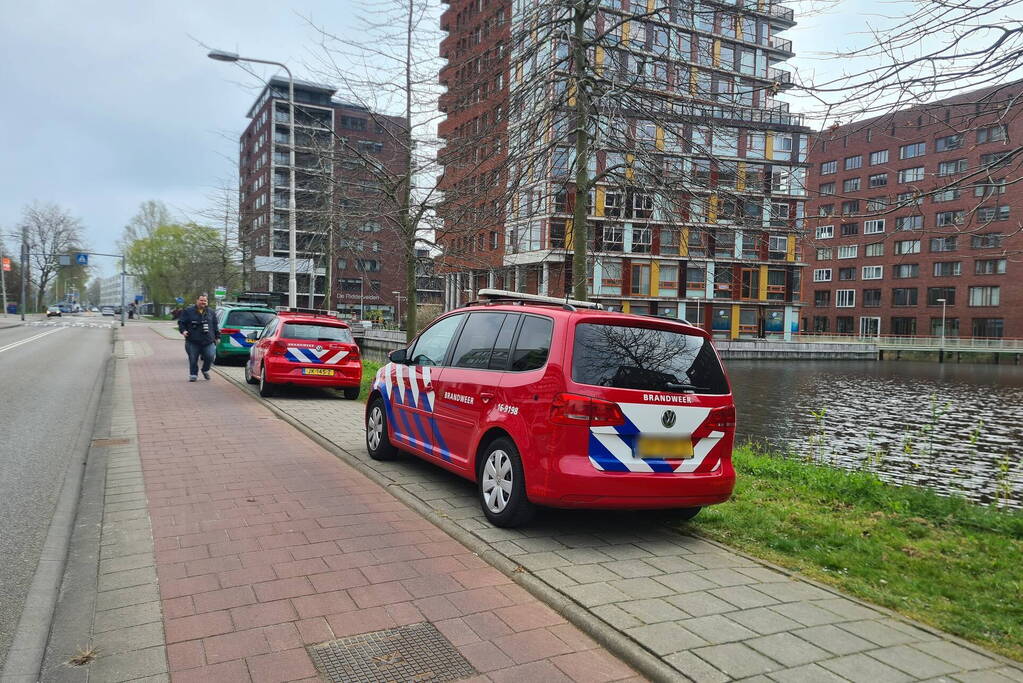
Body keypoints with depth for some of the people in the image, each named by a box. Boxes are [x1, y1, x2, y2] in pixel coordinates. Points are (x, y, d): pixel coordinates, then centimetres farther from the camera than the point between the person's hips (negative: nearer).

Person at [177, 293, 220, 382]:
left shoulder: (210, 312, 14)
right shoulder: (188, 311, 4)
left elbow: (215, 326, 20)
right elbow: (181, 322, 7)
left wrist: (217, 336, 17)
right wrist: (183, 330, -10)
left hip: (208, 341, 2)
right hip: (193, 342, -2)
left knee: (210, 357, -8)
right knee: (193, 359, 1)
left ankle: (205, 370, 19)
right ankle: (193, 374, 18)